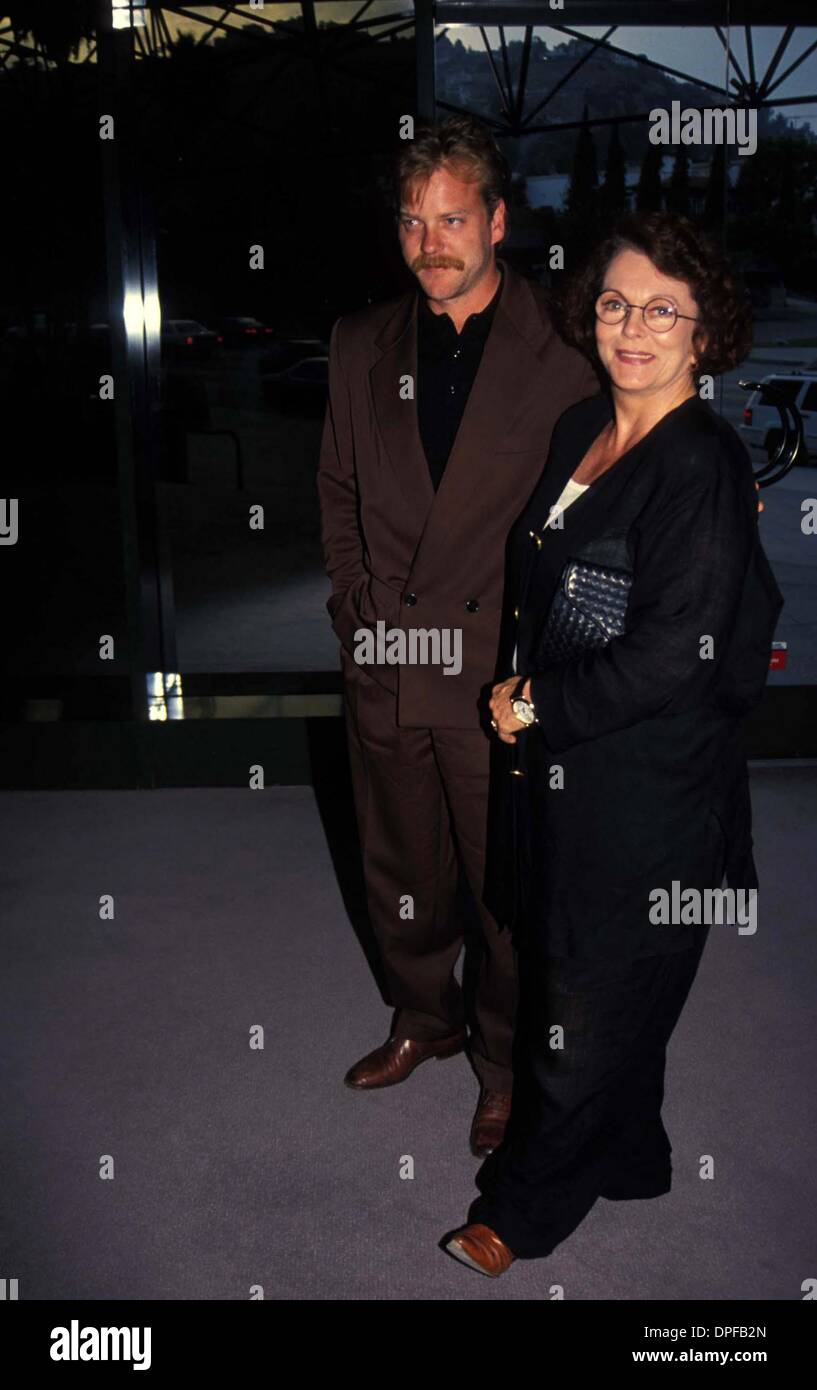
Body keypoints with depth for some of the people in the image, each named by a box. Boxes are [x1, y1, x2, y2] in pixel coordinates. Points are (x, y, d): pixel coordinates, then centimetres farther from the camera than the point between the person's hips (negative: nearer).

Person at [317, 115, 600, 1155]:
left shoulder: (562, 350, -6)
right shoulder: (361, 345, 7)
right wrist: (356, 604, 4)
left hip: (501, 675, -4)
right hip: (382, 668, 4)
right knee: (401, 871, 18)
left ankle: (505, 1062, 32)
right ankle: (423, 1020, 43)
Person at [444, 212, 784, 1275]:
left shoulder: (705, 466, -18)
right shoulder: (581, 431, 7)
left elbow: (674, 658, -22)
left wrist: (537, 705, -13)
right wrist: (517, 692, 6)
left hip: (648, 787, -8)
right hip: (555, 764, 8)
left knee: (591, 1002, 8)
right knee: (561, 972, 21)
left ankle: (524, 1209, 29)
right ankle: (627, 1160, 45)